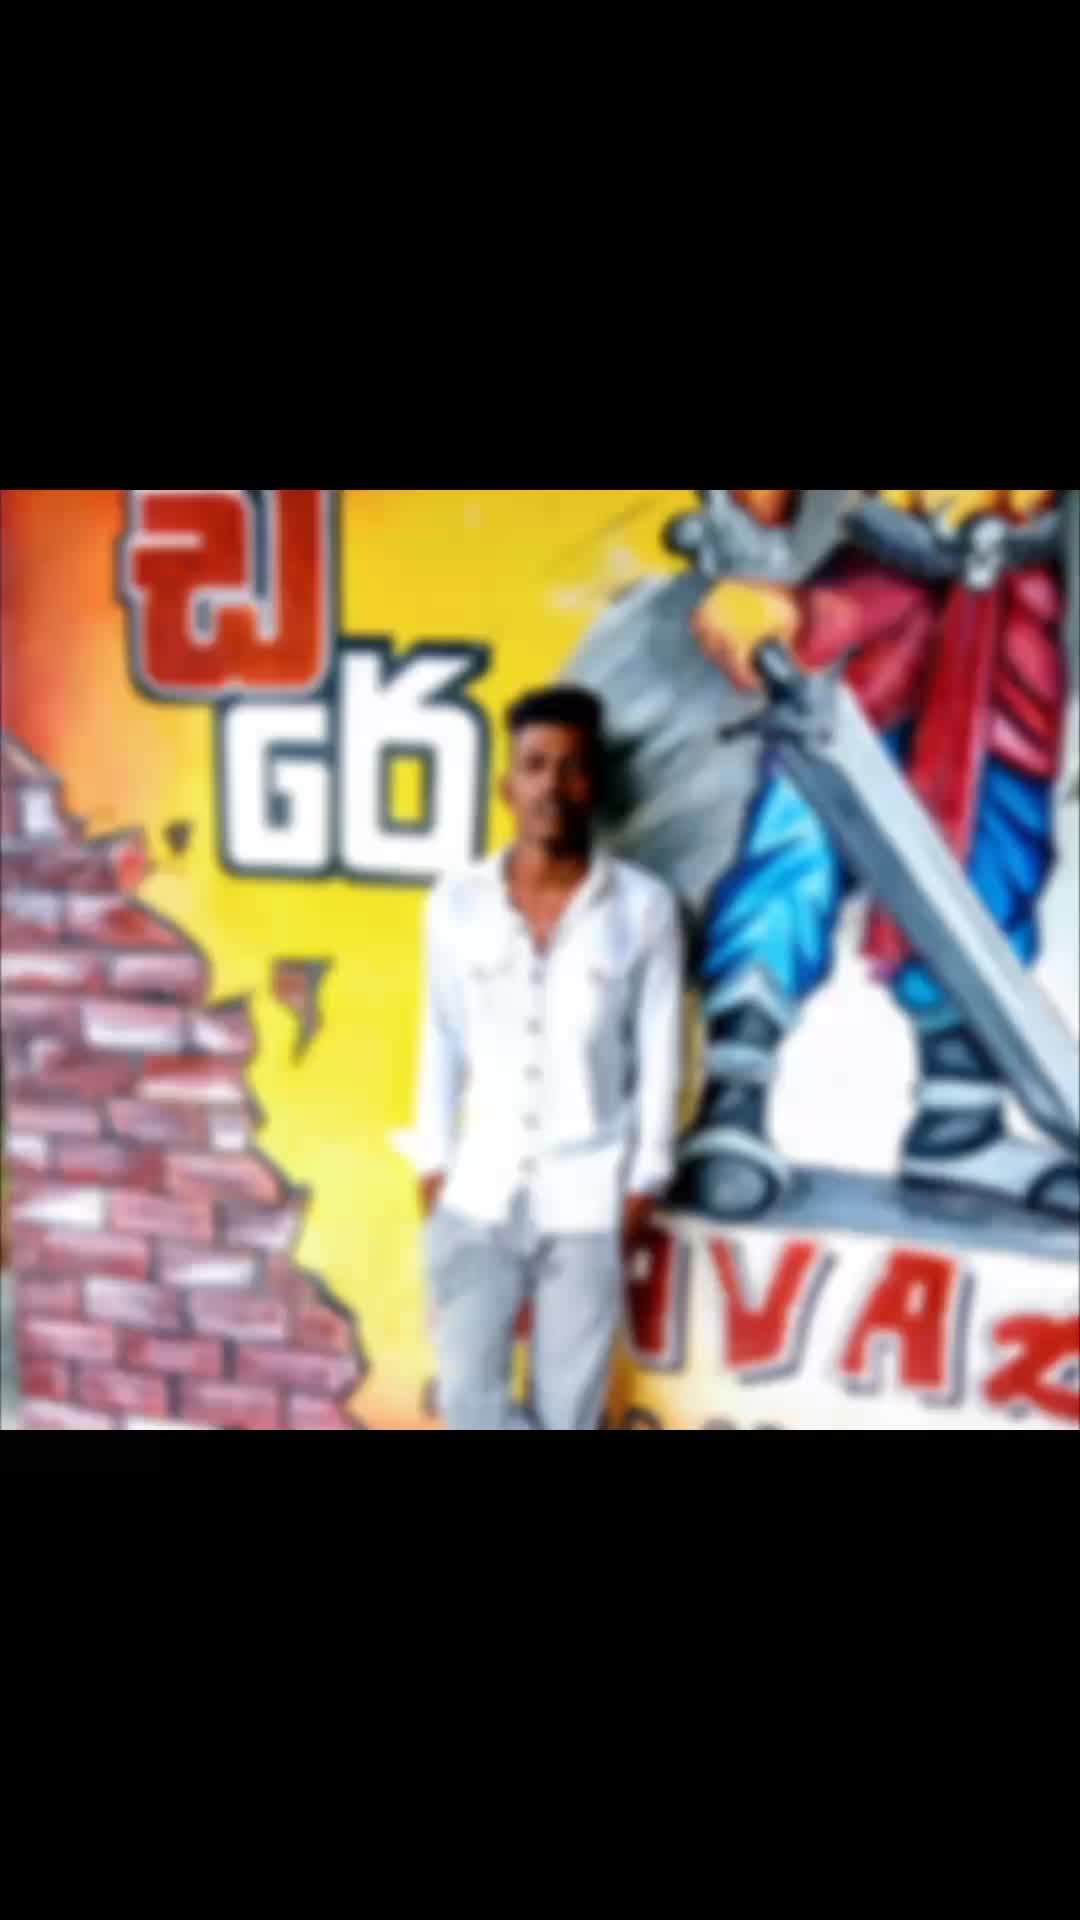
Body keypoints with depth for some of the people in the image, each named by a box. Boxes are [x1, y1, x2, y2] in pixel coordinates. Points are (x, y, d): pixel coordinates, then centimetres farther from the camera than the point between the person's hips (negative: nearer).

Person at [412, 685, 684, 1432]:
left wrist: (645, 1187, -4)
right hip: (478, 1194, 2)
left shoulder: (644, 907, -5)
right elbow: (442, 1044, 6)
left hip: (589, 1199, -2)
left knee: (567, 1408, 8)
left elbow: (660, 1057, -2)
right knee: (468, 1392, 5)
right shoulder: (457, 902, 0)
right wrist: (434, 1165, 4)